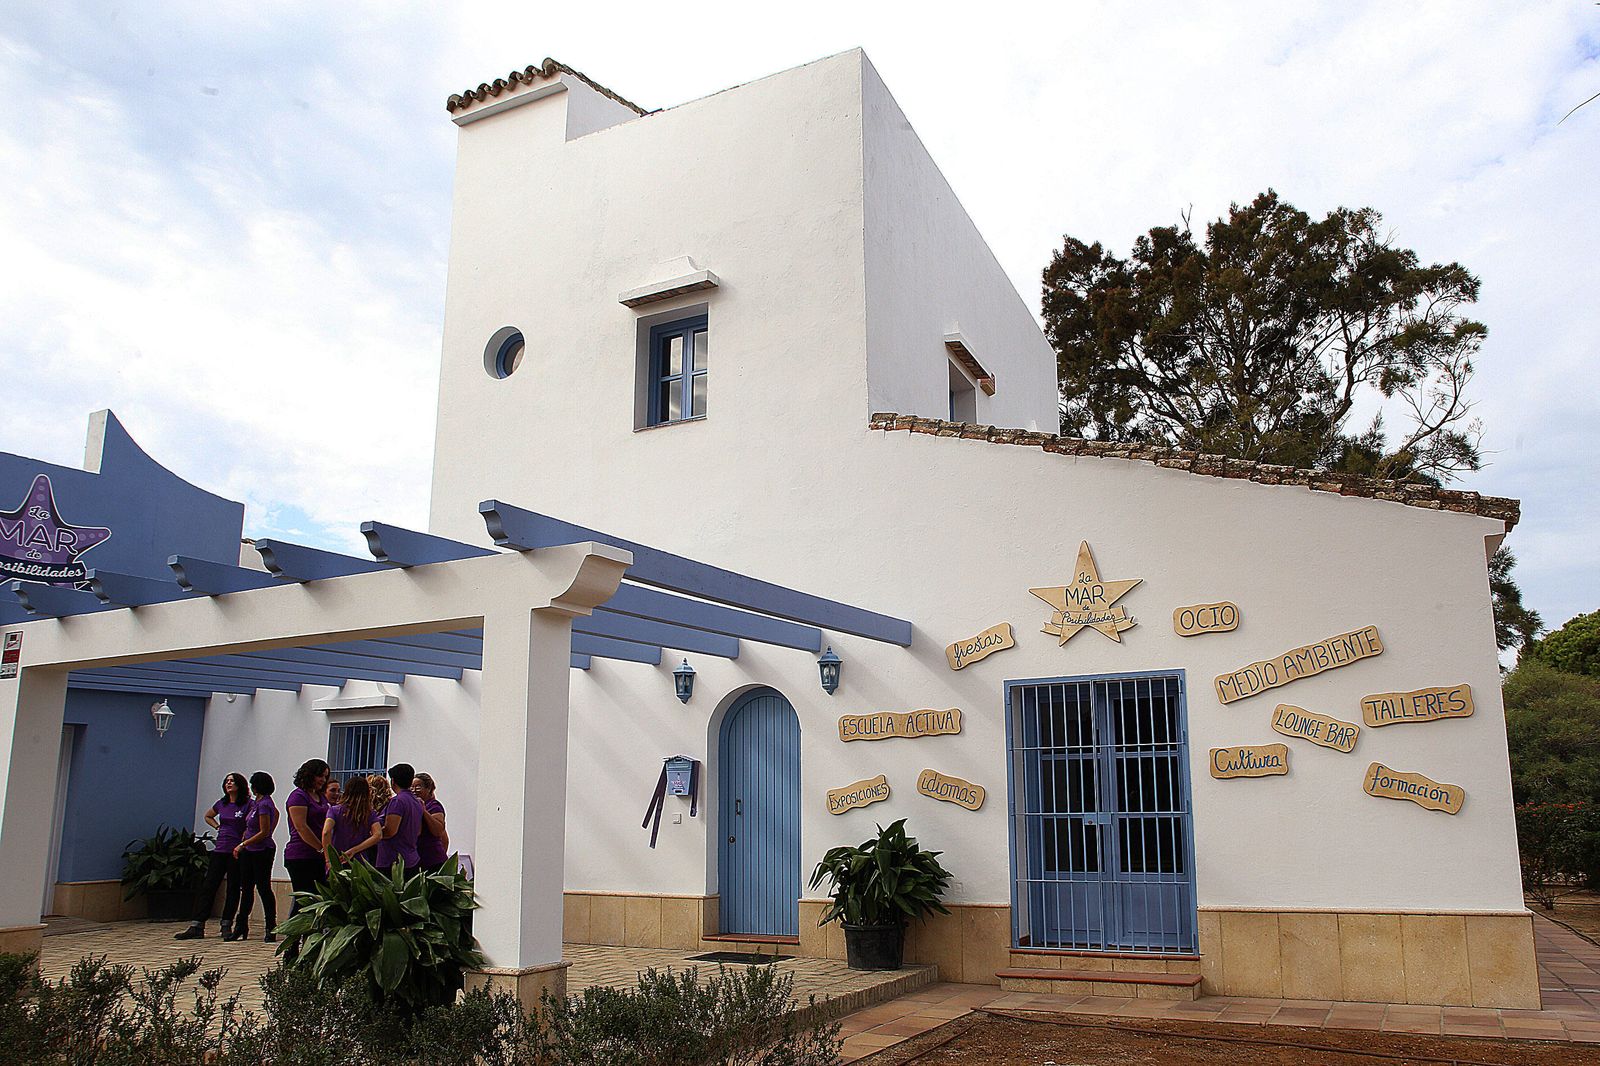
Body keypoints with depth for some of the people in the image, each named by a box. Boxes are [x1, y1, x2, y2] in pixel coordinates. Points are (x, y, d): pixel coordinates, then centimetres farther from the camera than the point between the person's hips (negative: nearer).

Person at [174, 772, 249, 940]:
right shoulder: (221, 804, 10)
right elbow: (208, 816, 30)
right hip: (220, 850, 5)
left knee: (233, 889, 2)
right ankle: (196, 927, 0)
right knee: (208, 887, 0)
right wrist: (218, 827, 13)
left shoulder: (247, 805, -7)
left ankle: (226, 926, 11)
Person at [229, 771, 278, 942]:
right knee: (246, 889, 10)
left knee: (264, 888, -3)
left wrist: (243, 844, -16)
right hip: (249, 852, 9)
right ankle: (241, 927, 16)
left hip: (261, 852, -9)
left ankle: (271, 928, 3)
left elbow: (264, 832, -19)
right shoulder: (257, 803, 10)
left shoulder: (264, 804, -18)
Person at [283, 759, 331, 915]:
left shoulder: (321, 797, 19)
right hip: (301, 857, -7)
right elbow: (301, 828, -14)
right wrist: (323, 849, -15)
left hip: (318, 857, 7)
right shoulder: (298, 796, -6)